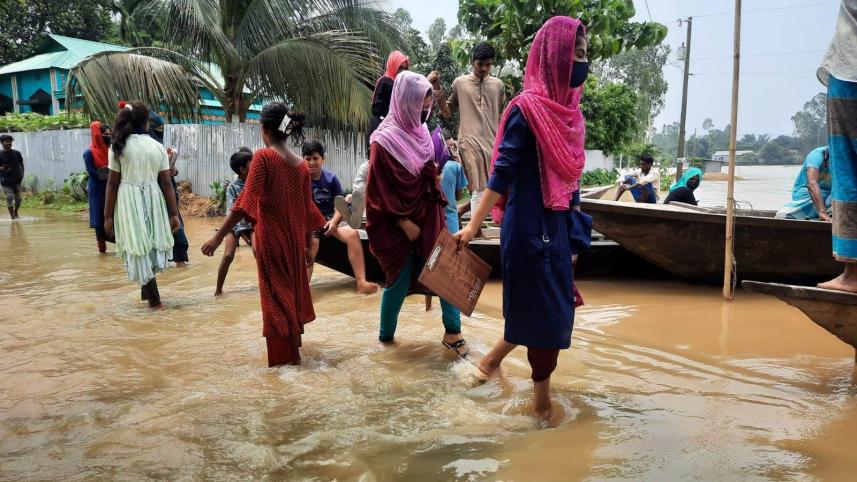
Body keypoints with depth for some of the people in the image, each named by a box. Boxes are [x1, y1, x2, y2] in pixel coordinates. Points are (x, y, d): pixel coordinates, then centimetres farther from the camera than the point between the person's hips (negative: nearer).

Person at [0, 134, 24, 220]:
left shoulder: (16, 153, 6)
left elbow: (21, 164, 16)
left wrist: (22, 174, 4)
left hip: (17, 180, 3)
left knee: (18, 198, 5)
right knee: (9, 197, -8)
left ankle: (16, 212, 31)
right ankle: (12, 216, 1)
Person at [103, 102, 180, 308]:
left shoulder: (118, 146, -2)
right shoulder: (158, 147, 2)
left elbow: (112, 184, -3)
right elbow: (166, 183, 0)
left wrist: (108, 216, 2)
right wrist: (174, 213, 3)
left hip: (129, 201, -2)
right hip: (153, 199, 2)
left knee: (137, 246, 5)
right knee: (153, 242, 19)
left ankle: (154, 297, 8)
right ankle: (147, 289, 30)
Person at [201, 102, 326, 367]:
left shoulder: (263, 157, -13)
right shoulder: (302, 164, 3)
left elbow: (246, 201, -19)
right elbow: (308, 209, 7)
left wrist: (219, 236, -17)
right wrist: (307, 245, 16)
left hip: (270, 238, -6)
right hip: (294, 238, 6)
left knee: (276, 295, 6)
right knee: (293, 288, 21)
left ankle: (284, 355, 14)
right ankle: (294, 345, 39)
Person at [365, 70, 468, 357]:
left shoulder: (420, 133, 9)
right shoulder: (385, 139, -14)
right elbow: (382, 188, -15)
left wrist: (437, 206, 10)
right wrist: (404, 222, -16)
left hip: (427, 217, 7)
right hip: (398, 223, -6)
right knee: (400, 279, 4)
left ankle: (452, 332, 6)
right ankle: (386, 334, 23)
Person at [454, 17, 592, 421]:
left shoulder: (567, 108, 9)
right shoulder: (526, 108, -15)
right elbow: (502, 173, -16)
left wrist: (574, 228, 17)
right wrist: (473, 225, -16)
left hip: (558, 224, 9)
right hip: (532, 226, -8)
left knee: (553, 308, 17)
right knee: (545, 311, 3)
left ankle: (491, 359, 34)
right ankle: (542, 401, 21)